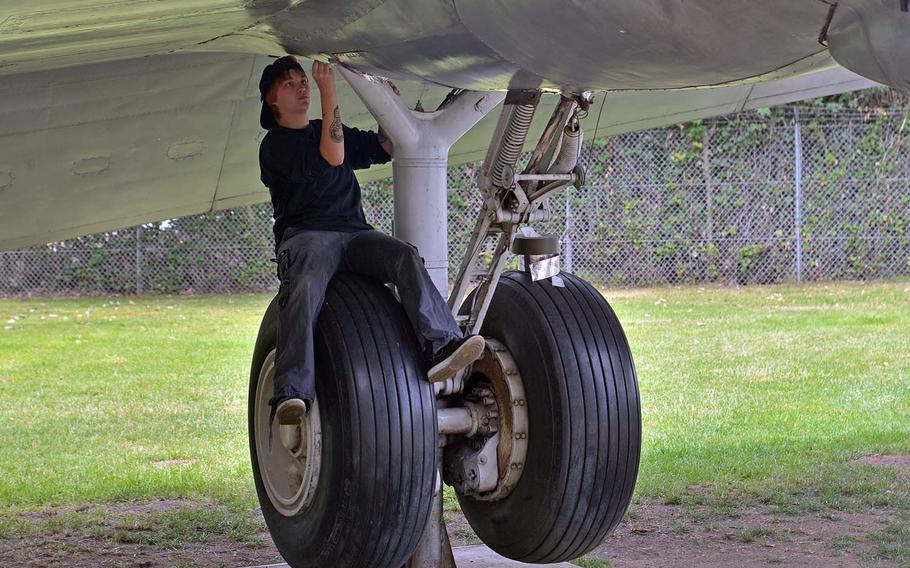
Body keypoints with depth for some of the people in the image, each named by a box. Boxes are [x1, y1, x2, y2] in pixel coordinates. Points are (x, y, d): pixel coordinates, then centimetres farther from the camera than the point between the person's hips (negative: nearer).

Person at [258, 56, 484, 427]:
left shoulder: (326, 131, 29)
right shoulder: (275, 145, 6)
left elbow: (385, 147, 31)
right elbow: (331, 158, -10)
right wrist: (329, 94, -12)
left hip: (354, 232, 6)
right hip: (306, 235, -5)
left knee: (405, 256, -26)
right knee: (305, 285, -38)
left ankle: (439, 347, -45)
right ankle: (292, 394, -52)